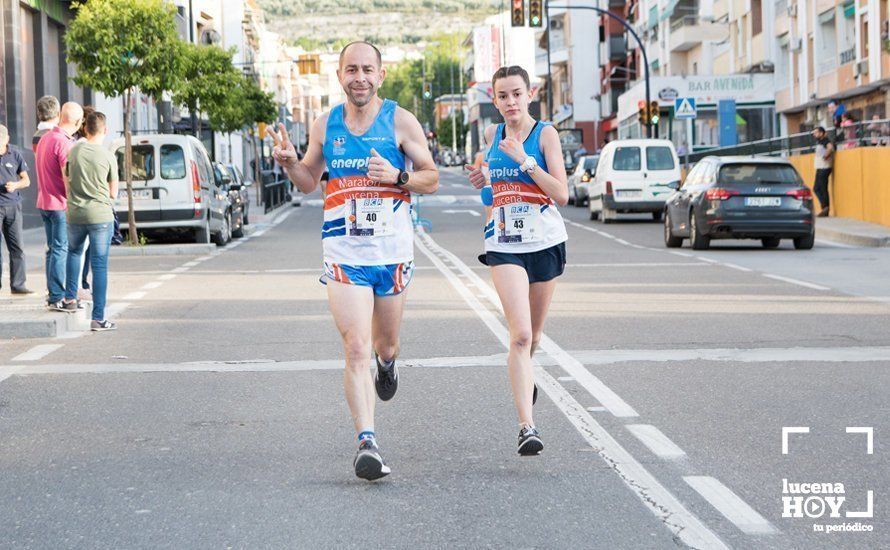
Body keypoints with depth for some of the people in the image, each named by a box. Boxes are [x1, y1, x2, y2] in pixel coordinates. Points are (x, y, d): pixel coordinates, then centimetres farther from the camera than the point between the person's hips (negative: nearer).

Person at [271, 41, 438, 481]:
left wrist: (396, 175, -16)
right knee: (356, 349, -14)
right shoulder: (325, 126, 5)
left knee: (385, 345, 17)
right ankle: (366, 441, -16)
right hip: (344, 253, 0)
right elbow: (308, 181, 18)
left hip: (393, 251, 0)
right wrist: (288, 162, -4)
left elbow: (431, 179, 3)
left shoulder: (401, 121, -1)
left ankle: (387, 362, 55)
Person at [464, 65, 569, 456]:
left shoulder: (545, 134, -5)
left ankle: (524, 373, 51)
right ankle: (526, 426, -21)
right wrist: (485, 180, 4)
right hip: (504, 243, 1)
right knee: (520, 334, -17)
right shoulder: (493, 135, 6)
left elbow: (562, 195, -15)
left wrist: (524, 159, -20)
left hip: (545, 241, -1)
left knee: (533, 334, 16)